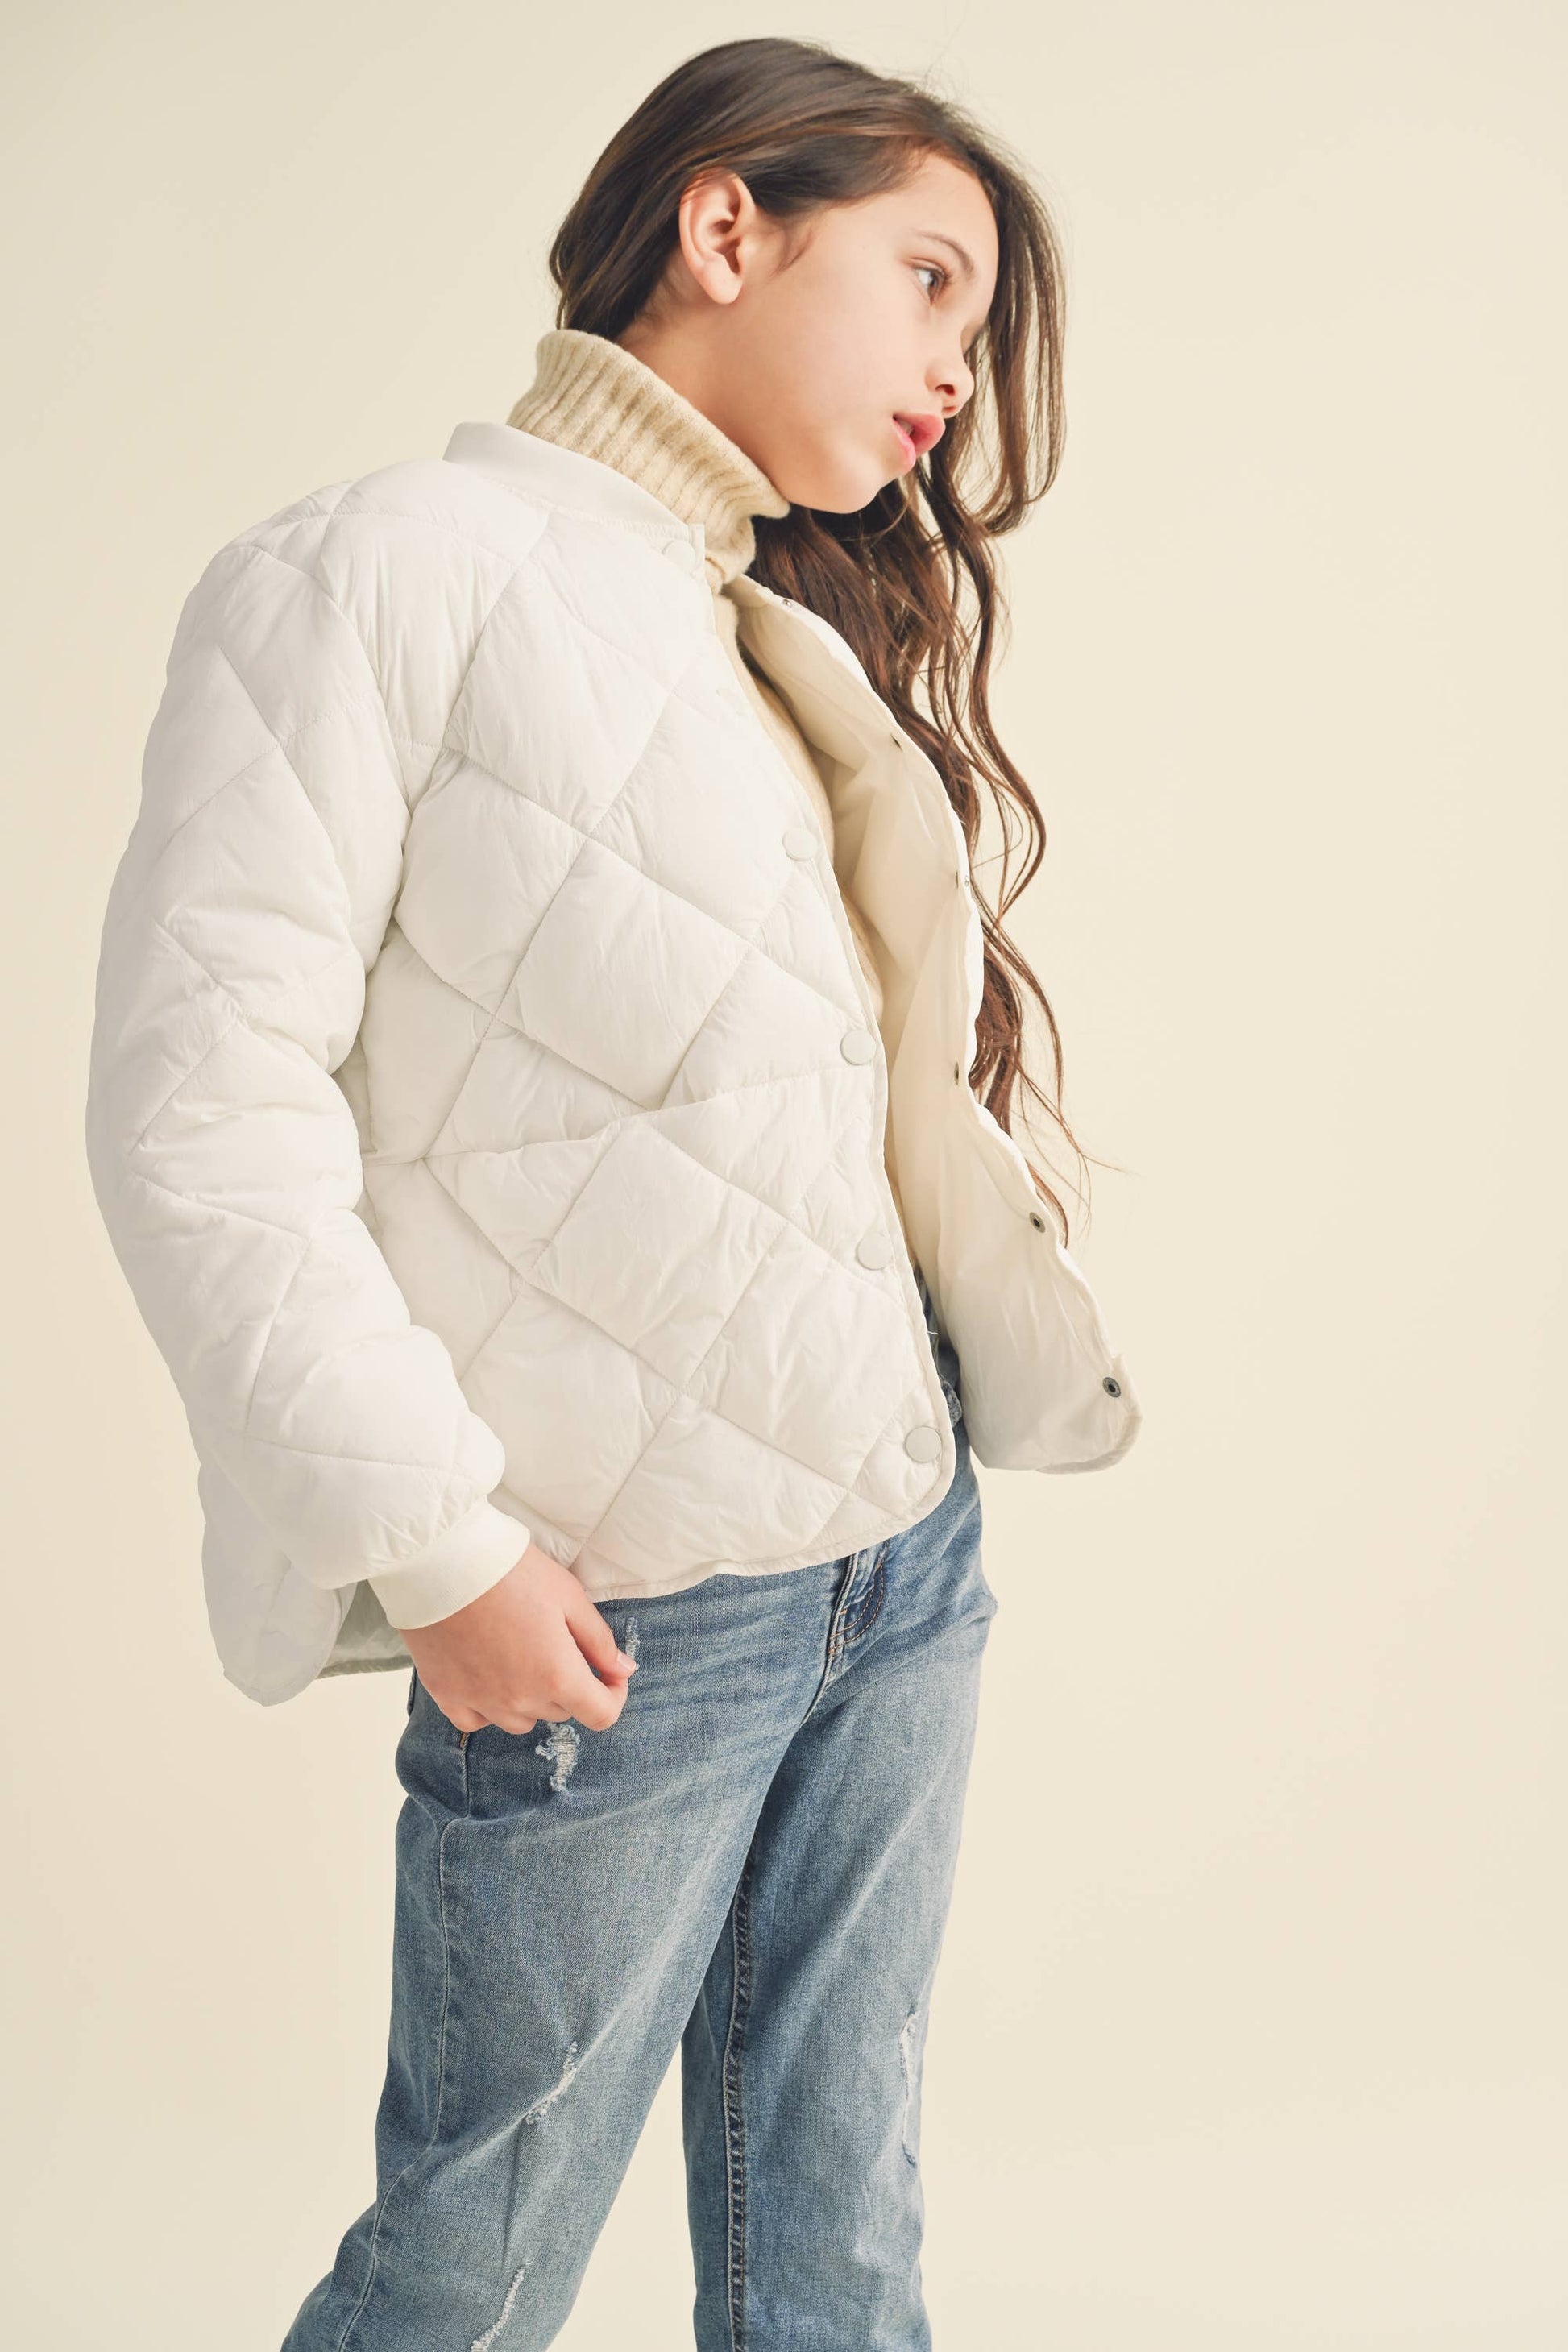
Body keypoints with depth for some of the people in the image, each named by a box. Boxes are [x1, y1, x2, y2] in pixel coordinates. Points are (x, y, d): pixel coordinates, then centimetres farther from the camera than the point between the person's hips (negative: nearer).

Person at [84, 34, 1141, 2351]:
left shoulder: (816, 648, 14)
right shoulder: (388, 572, -9)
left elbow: (887, 1101, 14)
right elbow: (199, 1097, -14)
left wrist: (1009, 1384, 1)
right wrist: (435, 1545, -15)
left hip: (906, 1572, 7)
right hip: (607, 1625, -6)